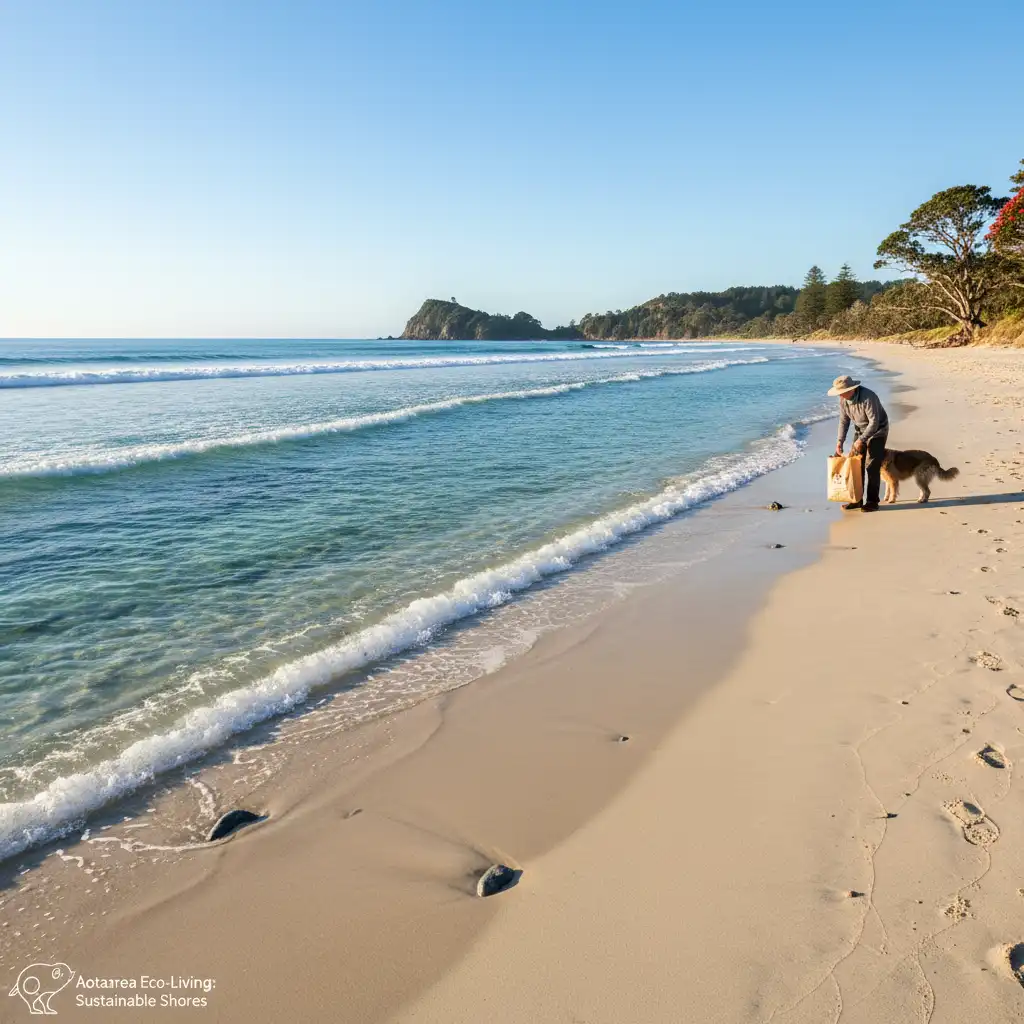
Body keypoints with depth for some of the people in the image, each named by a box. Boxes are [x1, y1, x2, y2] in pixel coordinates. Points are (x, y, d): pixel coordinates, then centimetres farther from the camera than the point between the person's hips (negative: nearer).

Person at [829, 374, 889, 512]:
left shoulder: (867, 397, -31)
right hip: (860, 430, 7)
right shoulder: (843, 399, -10)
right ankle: (857, 499, 12)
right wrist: (840, 441, -9)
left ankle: (872, 502, -4)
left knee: (871, 466, -9)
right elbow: (844, 420, -1)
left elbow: (874, 422, -29)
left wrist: (861, 440, -32)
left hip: (877, 431, -7)